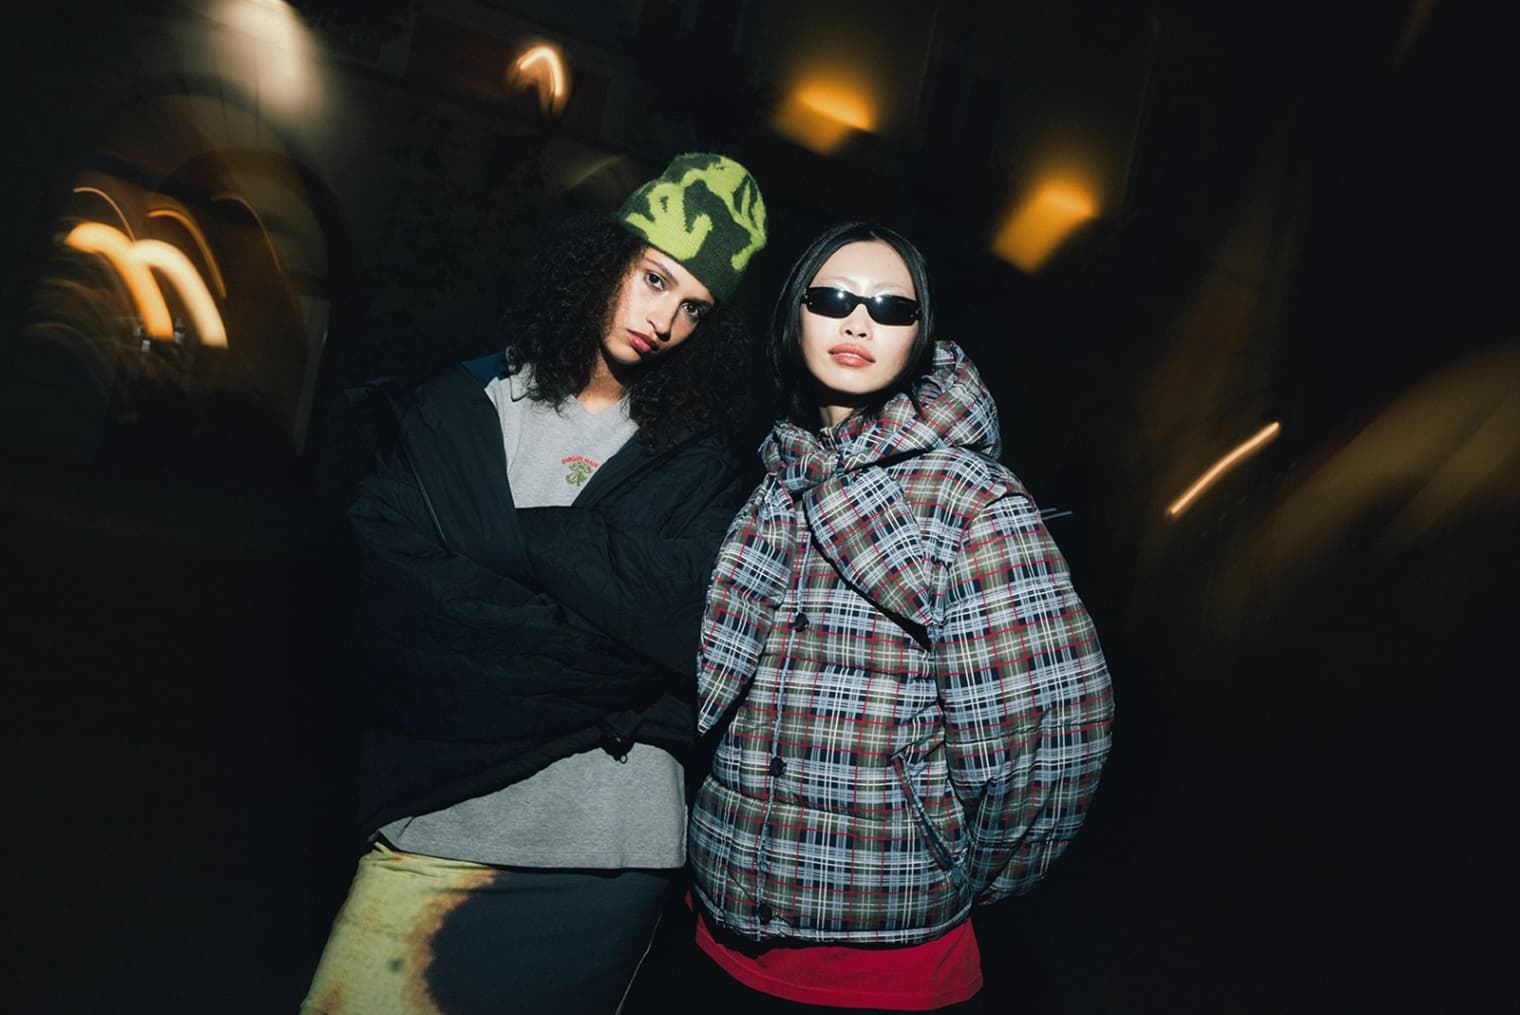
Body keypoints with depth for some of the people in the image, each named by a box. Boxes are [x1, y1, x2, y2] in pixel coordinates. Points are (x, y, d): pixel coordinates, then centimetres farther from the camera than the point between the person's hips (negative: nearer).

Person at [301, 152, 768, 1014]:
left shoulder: (696, 458, 5)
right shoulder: (452, 415, 5)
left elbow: (690, 624, -10)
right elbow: (396, 602, -8)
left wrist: (512, 532, -9)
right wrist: (600, 651, -13)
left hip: (609, 840, 0)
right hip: (436, 818, 1)